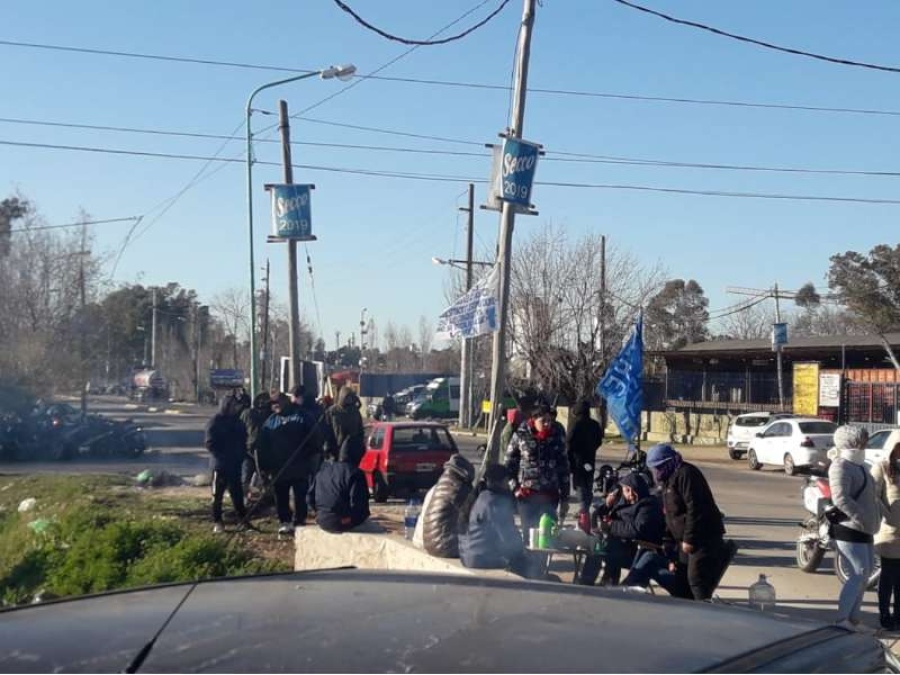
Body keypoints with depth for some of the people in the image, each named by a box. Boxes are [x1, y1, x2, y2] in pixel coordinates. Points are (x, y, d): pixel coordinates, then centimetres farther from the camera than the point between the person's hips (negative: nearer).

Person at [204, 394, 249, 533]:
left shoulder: (236, 421, 9)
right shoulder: (216, 421, -8)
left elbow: (243, 439, 15)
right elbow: (209, 443, -13)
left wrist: (240, 456, 1)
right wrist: (221, 456, -18)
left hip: (235, 465, 5)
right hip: (220, 464, -5)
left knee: (237, 493, 8)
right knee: (218, 494, 3)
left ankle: (243, 520, 12)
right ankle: (217, 522, 9)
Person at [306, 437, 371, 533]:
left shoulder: (323, 471, 9)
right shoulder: (355, 473, -12)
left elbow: (309, 498, 10)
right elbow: (357, 504, -18)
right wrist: (364, 515, 3)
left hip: (322, 521, 6)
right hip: (343, 523, -6)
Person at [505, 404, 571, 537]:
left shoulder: (557, 435, 2)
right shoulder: (521, 435, -3)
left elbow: (564, 467, 6)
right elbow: (510, 463, 3)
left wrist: (564, 498, 6)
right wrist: (514, 487, -5)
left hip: (550, 495, 1)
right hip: (527, 495, -1)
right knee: (529, 533, 5)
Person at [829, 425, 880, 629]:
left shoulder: (860, 465, 17)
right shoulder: (841, 466, -15)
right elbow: (840, 499, -26)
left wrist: (876, 516, 14)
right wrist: (862, 519, -27)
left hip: (863, 529, 10)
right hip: (848, 529, -10)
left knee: (865, 573, 13)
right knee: (859, 574, -12)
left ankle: (853, 617, 21)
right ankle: (841, 620, -9)